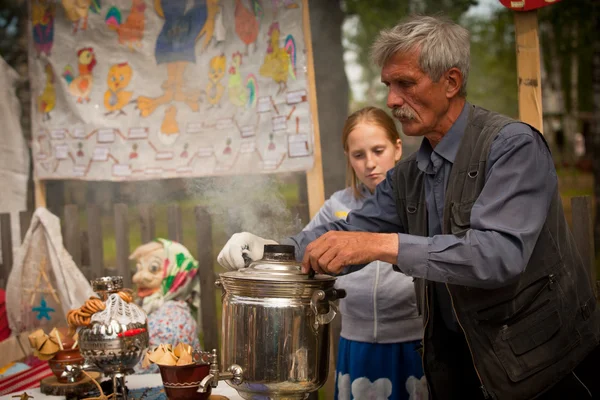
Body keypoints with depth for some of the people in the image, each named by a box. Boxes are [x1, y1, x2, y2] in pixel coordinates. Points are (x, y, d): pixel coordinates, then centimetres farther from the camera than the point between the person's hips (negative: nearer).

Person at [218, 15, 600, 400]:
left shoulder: (512, 146, -17)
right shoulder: (407, 176, 7)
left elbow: (499, 252, -29)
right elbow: (350, 234, 6)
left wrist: (384, 245, -35)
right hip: (458, 363, 6)